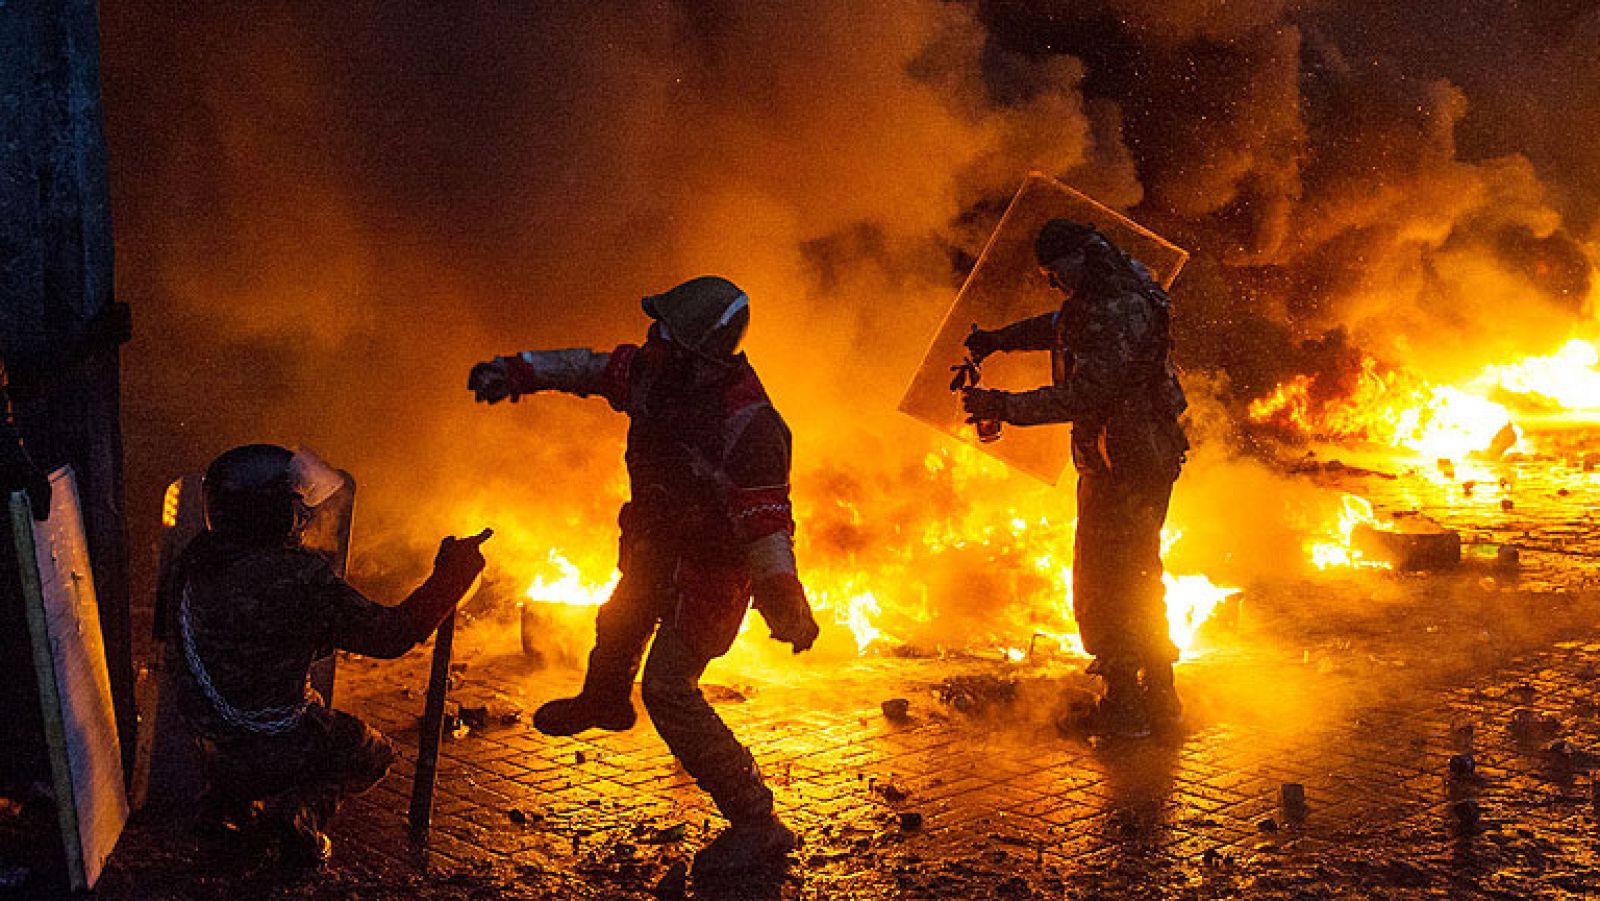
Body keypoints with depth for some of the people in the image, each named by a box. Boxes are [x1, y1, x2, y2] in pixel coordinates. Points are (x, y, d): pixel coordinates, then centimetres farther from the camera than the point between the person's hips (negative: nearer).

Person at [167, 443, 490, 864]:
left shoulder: (191, 563, -6)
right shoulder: (298, 577, -26)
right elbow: (392, 635, -19)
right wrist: (451, 575, -7)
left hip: (214, 747, 6)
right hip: (280, 749, -6)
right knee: (374, 753, 22)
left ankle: (228, 798, 18)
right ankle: (300, 808, -1)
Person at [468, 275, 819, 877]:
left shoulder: (749, 427, -37)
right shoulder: (656, 371, -15)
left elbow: (766, 523, -34)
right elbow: (593, 369, 4)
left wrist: (780, 591, -48)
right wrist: (519, 370, 2)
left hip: (710, 564, -9)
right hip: (657, 546, 9)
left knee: (668, 686, -14)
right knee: (619, 624, 32)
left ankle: (757, 823, -8)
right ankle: (604, 703, 68)